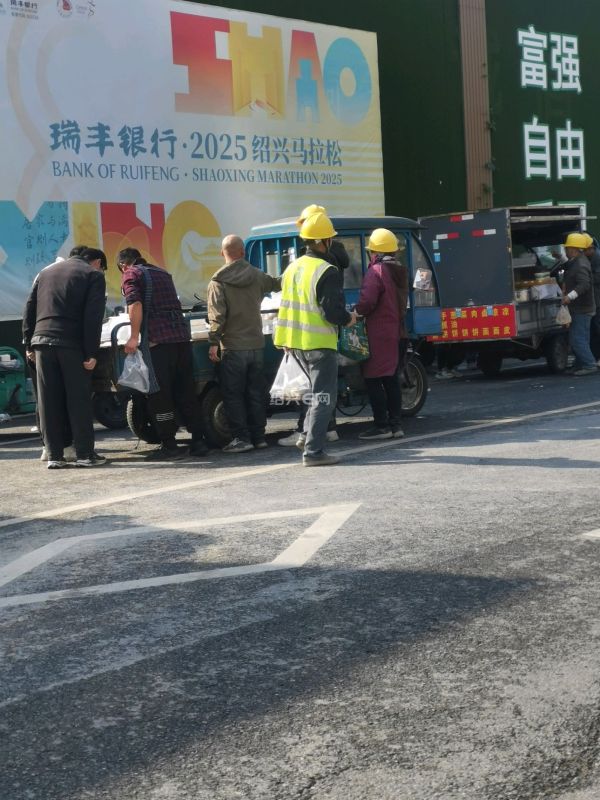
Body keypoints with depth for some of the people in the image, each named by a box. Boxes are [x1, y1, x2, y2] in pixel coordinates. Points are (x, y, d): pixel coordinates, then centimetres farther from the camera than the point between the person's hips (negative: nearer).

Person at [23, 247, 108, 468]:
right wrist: (91, 353, -9)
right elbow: (93, 317, -7)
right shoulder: (94, 275, 4)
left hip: (42, 341, 5)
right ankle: (85, 454, 3)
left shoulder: (45, 273, 23)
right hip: (72, 343, -4)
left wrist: (29, 345, 17)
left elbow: (29, 310, 18)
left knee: (49, 401, 6)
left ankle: (54, 456, 7)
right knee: (79, 400, 1)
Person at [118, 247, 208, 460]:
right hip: (182, 336, 6)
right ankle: (198, 441, 11)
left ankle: (169, 446, 0)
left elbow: (135, 305, -11)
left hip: (157, 339, -6)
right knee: (186, 392, 11)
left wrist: (134, 337, -11)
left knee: (159, 395, 0)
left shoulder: (130, 275, 4)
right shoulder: (162, 273, 24)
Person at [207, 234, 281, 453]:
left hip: (232, 347, -4)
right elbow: (278, 284, 23)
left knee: (233, 394, 2)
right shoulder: (258, 276, 4)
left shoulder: (218, 282, -9)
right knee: (256, 392, 11)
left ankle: (241, 438, -1)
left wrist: (213, 342, -10)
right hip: (257, 344, 4)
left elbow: (217, 316, -15)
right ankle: (258, 436, 14)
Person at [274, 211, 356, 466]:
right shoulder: (327, 272, -16)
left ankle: (309, 435, 21)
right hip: (319, 344, -8)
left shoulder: (293, 267, 10)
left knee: (319, 391, 25)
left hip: (295, 342, 8)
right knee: (324, 397, -1)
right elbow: (333, 312, -22)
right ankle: (313, 451, -4)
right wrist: (349, 319, 0)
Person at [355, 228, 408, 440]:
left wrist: (357, 312, -4)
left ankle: (382, 426, -4)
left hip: (379, 335, -9)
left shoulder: (376, 271, -14)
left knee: (373, 380, -3)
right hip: (397, 333, 9)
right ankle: (395, 424, 15)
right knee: (391, 379, 14)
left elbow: (367, 301, -24)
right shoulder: (400, 272, 14)